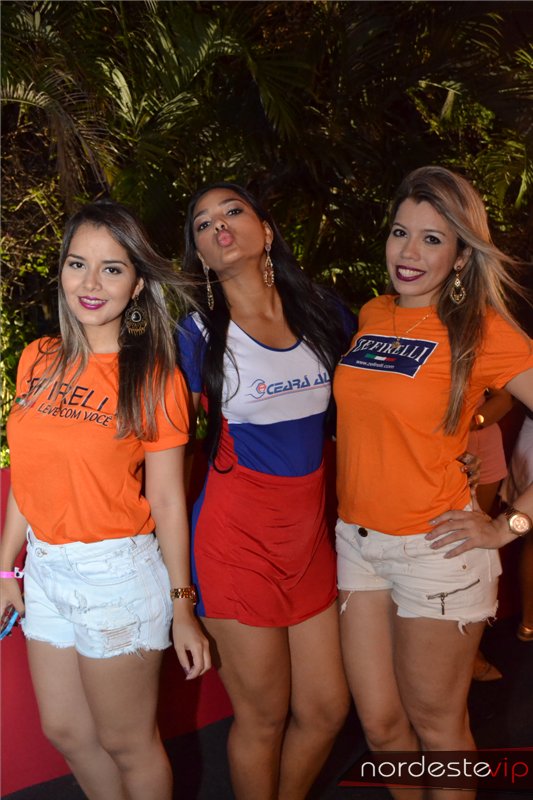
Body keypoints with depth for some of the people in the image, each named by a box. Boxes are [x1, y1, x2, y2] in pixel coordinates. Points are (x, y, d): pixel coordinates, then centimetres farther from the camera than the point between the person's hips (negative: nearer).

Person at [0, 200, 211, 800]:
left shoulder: (154, 378, -11)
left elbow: (167, 500, -10)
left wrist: (181, 606, -8)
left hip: (118, 575, -5)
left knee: (126, 744, 11)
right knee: (64, 730, 21)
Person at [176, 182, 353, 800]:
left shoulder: (325, 315, 4)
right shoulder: (197, 334, -7)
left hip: (310, 534, 4)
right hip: (237, 539, -4)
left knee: (326, 709, 13)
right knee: (264, 716, 7)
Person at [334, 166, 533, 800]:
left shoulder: (480, 329, -11)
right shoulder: (371, 316, 5)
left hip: (434, 549, -5)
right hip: (357, 541, 5)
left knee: (435, 721, 11)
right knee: (380, 723, 14)